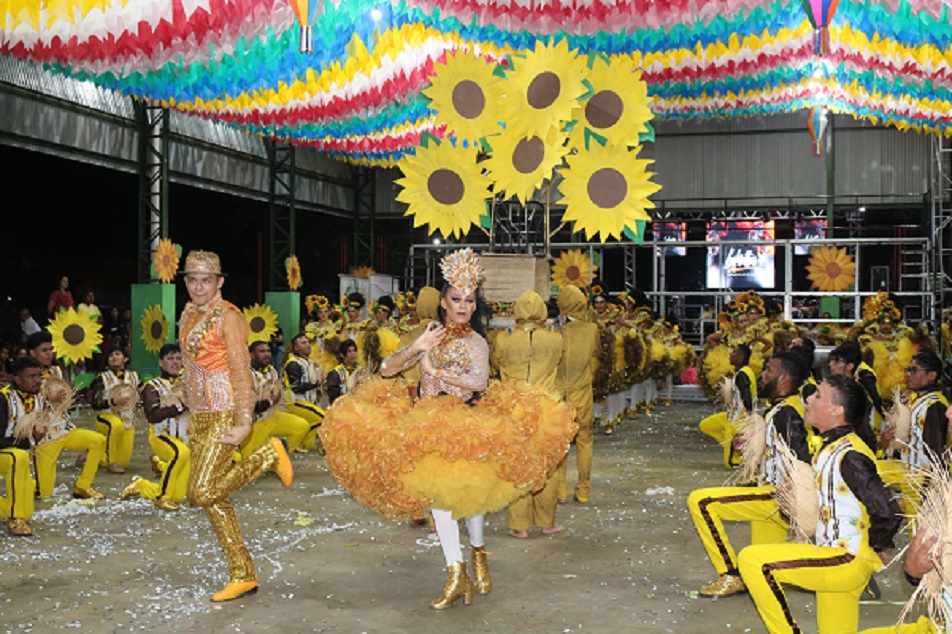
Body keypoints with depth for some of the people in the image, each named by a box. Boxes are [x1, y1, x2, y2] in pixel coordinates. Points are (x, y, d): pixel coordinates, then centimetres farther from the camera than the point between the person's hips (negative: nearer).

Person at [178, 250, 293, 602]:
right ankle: (243, 576, 14)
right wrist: (190, 413, 18)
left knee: (201, 493, -15)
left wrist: (244, 423, -21)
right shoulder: (189, 315, 14)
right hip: (197, 415, 8)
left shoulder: (228, 316, -11)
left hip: (224, 414, -8)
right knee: (213, 499, 6)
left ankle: (269, 456, 3)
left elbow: (241, 372, -16)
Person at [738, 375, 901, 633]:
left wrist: (874, 548, -10)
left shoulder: (850, 456, -18)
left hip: (848, 561, -10)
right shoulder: (830, 449, 11)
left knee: (753, 560, -18)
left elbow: (888, 513, -25)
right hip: (832, 561, 10)